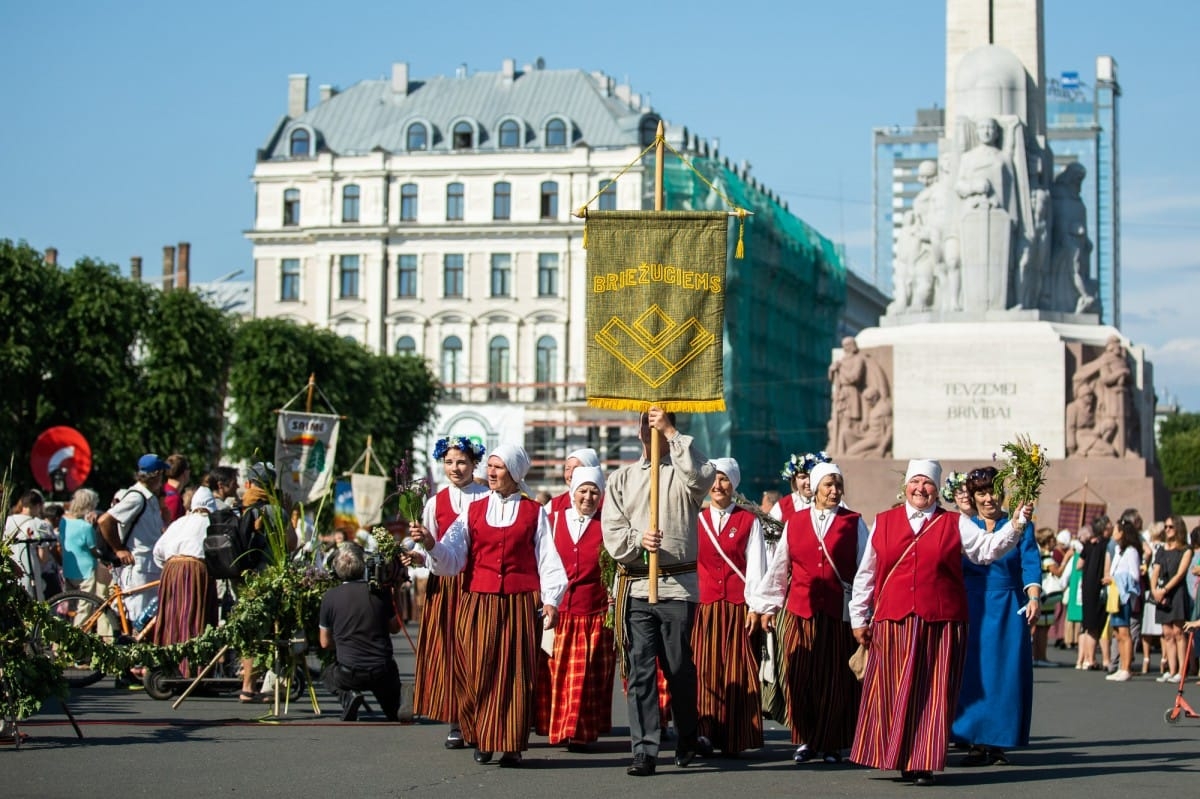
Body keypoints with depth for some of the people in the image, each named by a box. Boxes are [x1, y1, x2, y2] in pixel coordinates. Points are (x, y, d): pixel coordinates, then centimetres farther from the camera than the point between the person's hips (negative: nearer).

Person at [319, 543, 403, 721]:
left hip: (349, 674, -3)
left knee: (329, 674, 32)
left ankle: (347, 695, 2)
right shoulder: (380, 592, -5)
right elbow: (395, 628, 10)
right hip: (381, 672, 3)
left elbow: (325, 643, 4)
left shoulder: (330, 596, -6)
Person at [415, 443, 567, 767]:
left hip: (519, 604, -1)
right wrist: (430, 544, -17)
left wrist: (551, 599, -5)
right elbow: (452, 556, 2)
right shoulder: (474, 511, 11)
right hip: (477, 603, 1)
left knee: (515, 674, -1)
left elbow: (547, 558, 5)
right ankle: (481, 741, 9)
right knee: (476, 673, -2)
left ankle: (511, 745, 3)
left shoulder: (534, 512, 9)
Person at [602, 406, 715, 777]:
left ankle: (686, 740, 24)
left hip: (678, 585, -2)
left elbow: (704, 475, -19)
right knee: (640, 669, -3)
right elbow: (612, 531, 7)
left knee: (679, 668, 5)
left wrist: (672, 433, -15)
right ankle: (644, 750, -2)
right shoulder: (622, 477, 15)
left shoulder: (683, 473, 7)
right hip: (634, 586, 2)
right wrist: (638, 540, -14)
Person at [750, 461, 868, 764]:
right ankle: (806, 740, 13)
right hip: (800, 610, 2)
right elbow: (778, 568, 15)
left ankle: (831, 743, 11)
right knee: (800, 678, 0)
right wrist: (766, 606, 14)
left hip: (839, 611, -1)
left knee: (835, 679, 0)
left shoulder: (854, 523, 6)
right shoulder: (794, 524, 11)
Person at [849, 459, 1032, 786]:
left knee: (933, 694, -1)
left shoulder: (955, 524, 9)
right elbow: (865, 575, 12)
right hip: (892, 624, 1)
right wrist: (859, 618, 10)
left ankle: (924, 762, 4)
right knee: (892, 693, 3)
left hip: (941, 625, -1)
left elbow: (986, 549, -3)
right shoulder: (883, 523, 10)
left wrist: (1015, 525, -17)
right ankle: (898, 756, 13)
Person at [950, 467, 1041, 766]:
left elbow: (1030, 564, -4)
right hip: (973, 608, 1)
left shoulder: (1020, 525, 6)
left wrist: (1034, 598, -18)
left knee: (1007, 672, -1)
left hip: (1009, 608, -1)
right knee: (974, 672, -3)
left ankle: (999, 743, 5)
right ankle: (977, 743, 1)